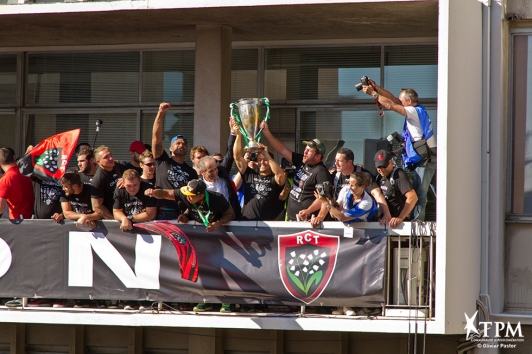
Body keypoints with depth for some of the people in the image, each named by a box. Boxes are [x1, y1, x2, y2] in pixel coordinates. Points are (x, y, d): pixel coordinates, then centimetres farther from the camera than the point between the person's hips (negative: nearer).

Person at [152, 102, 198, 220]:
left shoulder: (191, 172, 16)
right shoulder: (162, 161, 8)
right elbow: (156, 136, -2)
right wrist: (161, 114, -13)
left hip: (182, 214, 2)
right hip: (162, 213, -2)